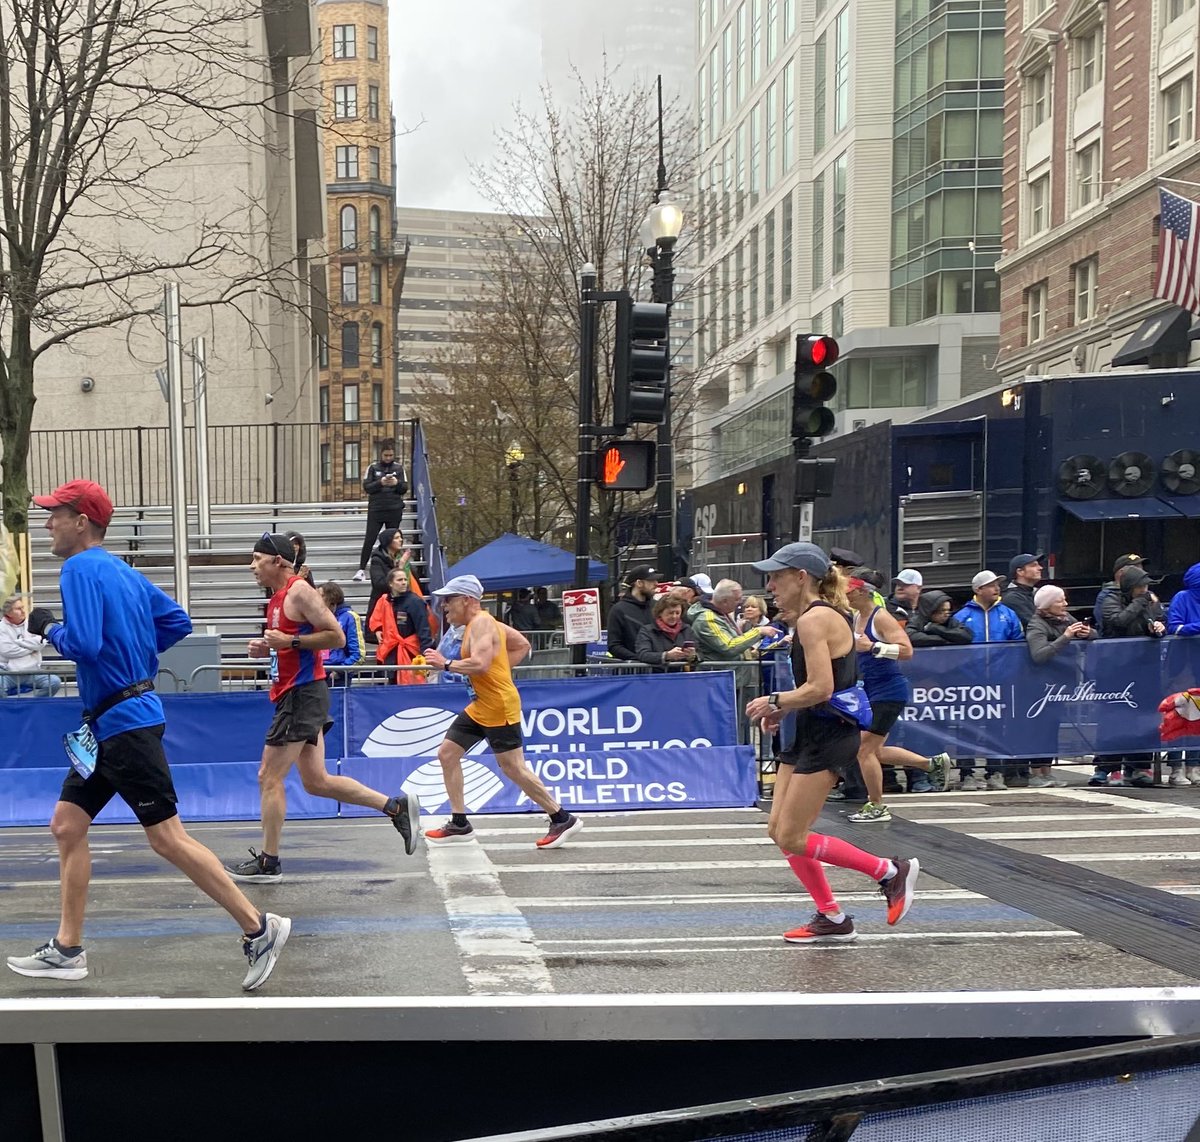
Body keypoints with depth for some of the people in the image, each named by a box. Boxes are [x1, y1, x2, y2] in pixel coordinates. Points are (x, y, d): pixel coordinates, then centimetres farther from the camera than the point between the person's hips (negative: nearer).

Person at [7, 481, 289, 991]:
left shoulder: (81, 569, -14)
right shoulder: (122, 570, 13)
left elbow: (83, 644, -24)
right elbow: (176, 620, 17)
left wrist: (48, 628, -6)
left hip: (125, 722, -10)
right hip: (107, 724, 10)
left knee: (167, 836, -7)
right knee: (67, 825, 13)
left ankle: (259, 928, -2)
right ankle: (67, 950, 21)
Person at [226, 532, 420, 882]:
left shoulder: (299, 591, -12)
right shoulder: (277, 597, 17)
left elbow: (337, 637, -17)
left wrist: (290, 641, -20)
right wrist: (266, 648, 10)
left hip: (303, 694, -10)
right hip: (293, 694, 10)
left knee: (269, 776, -4)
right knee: (316, 781, 10)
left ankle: (268, 862, 4)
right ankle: (396, 806, 13)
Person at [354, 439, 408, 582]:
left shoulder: (399, 468, 6)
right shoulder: (373, 467, 3)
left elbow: (405, 488, 5)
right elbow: (367, 487, -2)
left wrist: (397, 483, -16)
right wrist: (380, 483, -18)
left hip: (394, 510, 1)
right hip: (375, 509, -1)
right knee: (369, 539, -6)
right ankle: (361, 569, -3)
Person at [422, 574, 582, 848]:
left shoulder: (481, 622, -17)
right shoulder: (480, 622, 12)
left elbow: (481, 663, -31)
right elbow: (522, 644, 20)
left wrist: (446, 664, -21)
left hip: (499, 707, -11)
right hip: (480, 707, 11)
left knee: (513, 768, -6)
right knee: (447, 754, 9)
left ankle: (563, 819, 5)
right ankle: (459, 824, 15)